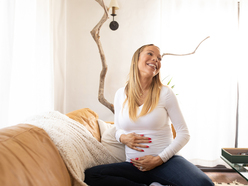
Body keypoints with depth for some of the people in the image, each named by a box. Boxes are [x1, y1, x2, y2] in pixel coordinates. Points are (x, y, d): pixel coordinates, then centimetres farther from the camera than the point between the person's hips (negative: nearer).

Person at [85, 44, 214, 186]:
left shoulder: (165, 93, -3)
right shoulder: (121, 94, 6)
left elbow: (184, 133, -2)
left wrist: (159, 159, -12)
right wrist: (122, 137, -6)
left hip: (166, 162, -3)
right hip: (135, 166, 3)